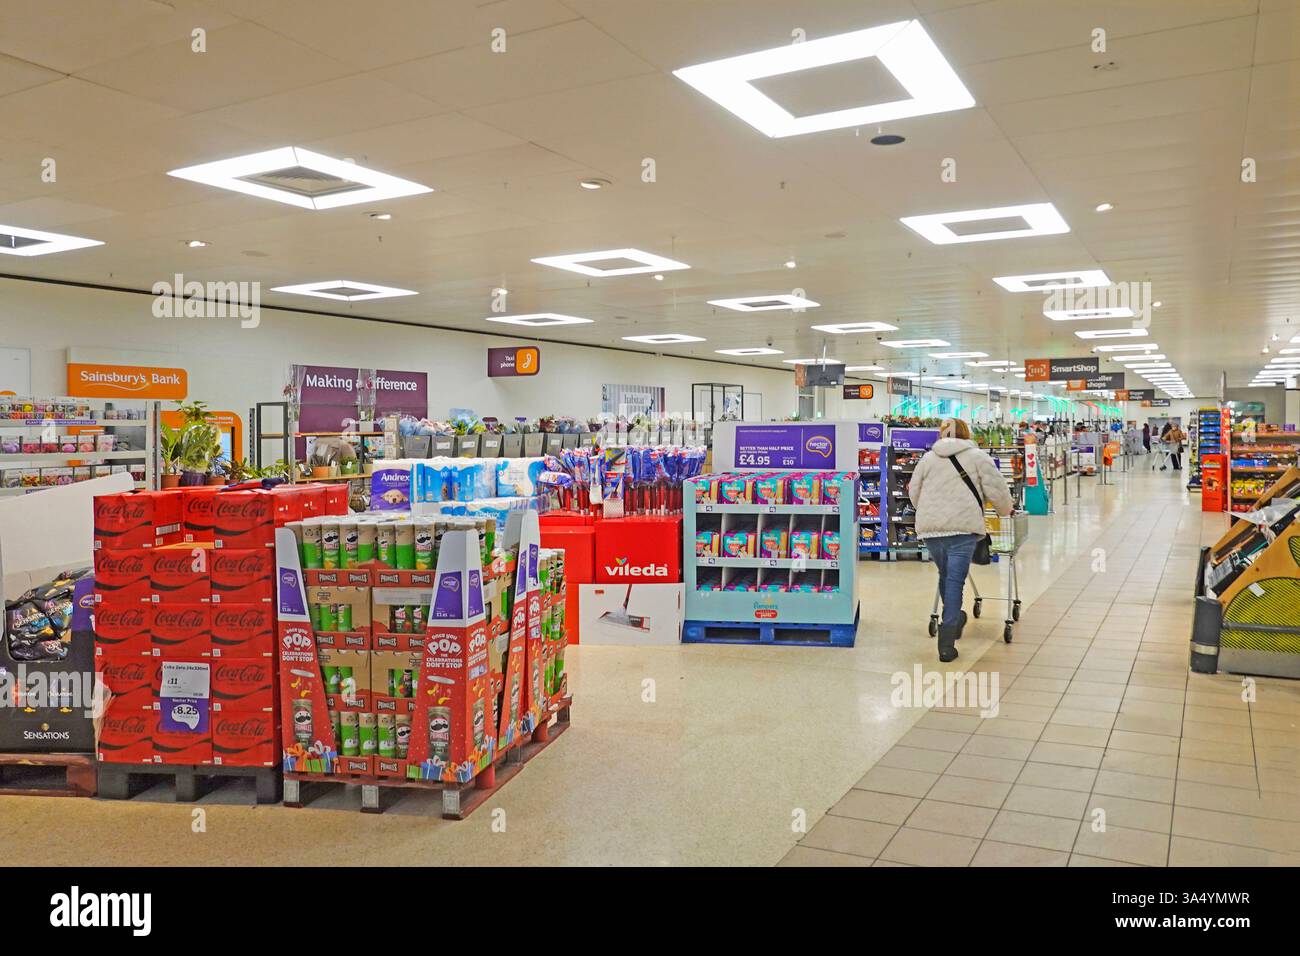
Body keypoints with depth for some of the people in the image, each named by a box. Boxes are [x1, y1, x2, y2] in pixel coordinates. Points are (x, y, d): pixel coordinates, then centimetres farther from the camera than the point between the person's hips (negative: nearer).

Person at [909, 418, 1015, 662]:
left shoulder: (928, 458, 15)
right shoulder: (977, 456, 6)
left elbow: (914, 493, 19)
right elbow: (996, 490, 2)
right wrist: (1007, 509, 22)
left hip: (930, 526, 3)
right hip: (962, 526, -3)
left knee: (945, 576, 21)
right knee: (955, 580, -4)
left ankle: (954, 619, 37)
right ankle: (947, 643, -8)